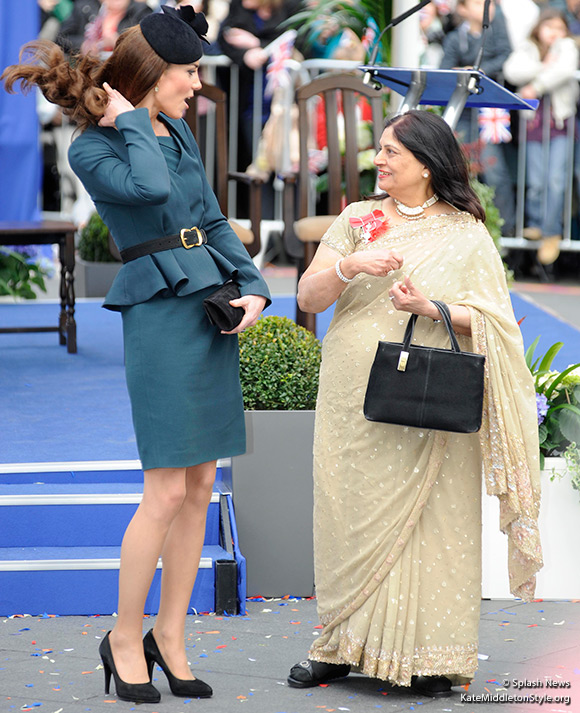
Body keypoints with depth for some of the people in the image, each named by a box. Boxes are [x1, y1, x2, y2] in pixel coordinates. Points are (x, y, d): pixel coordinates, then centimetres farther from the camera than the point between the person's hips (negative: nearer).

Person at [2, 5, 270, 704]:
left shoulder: (177, 132, 15)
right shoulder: (91, 150, -7)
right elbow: (149, 187, -27)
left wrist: (253, 287, 6)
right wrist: (129, 123, -12)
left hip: (213, 313, 8)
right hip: (159, 313, -7)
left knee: (200, 487, 7)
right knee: (167, 491, -8)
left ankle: (170, 635, 16)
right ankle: (123, 639, 7)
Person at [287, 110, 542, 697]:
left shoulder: (466, 234, 3)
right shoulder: (356, 220, 11)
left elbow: (490, 319, -3)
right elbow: (308, 297, 3)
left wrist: (430, 307, -19)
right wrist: (349, 265, -16)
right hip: (353, 401, 3)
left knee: (427, 515, -3)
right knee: (353, 514, 3)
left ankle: (430, 654, 4)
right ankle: (345, 643, 12)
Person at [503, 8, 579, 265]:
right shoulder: (527, 50, 9)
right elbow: (511, 71, -11)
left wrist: (536, 86, -18)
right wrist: (543, 68, -15)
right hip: (534, 123, 1)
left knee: (556, 179, -11)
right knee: (535, 181, -4)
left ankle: (551, 233, -1)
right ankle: (535, 224, 18)